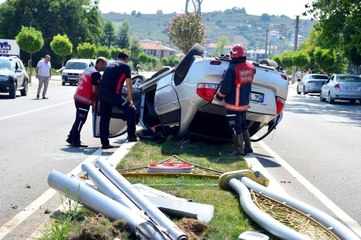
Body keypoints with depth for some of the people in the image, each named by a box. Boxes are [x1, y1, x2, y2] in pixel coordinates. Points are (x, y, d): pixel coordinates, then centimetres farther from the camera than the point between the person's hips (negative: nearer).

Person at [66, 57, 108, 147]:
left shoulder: (87, 70, 18)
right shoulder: (96, 74, -12)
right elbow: (94, 89, -18)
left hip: (78, 97, 9)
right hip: (84, 100, -9)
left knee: (79, 119, 17)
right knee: (80, 120, -4)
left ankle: (71, 138, 22)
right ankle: (75, 141, 0)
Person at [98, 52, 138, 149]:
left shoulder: (110, 65, 27)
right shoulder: (125, 66, 5)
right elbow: (129, 85, 2)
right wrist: (130, 100, 6)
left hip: (102, 92, 7)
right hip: (112, 93, -7)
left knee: (104, 118, 12)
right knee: (130, 110, 3)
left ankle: (104, 143, 15)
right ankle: (131, 136, 4)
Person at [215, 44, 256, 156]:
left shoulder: (232, 69, -22)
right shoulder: (250, 67, 0)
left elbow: (225, 87, -20)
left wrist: (219, 96, -3)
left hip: (233, 104, -7)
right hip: (244, 103, 7)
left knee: (235, 128, 3)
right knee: (243, 125, 21)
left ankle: (239, 150, 8)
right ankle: (248, 147, 25)